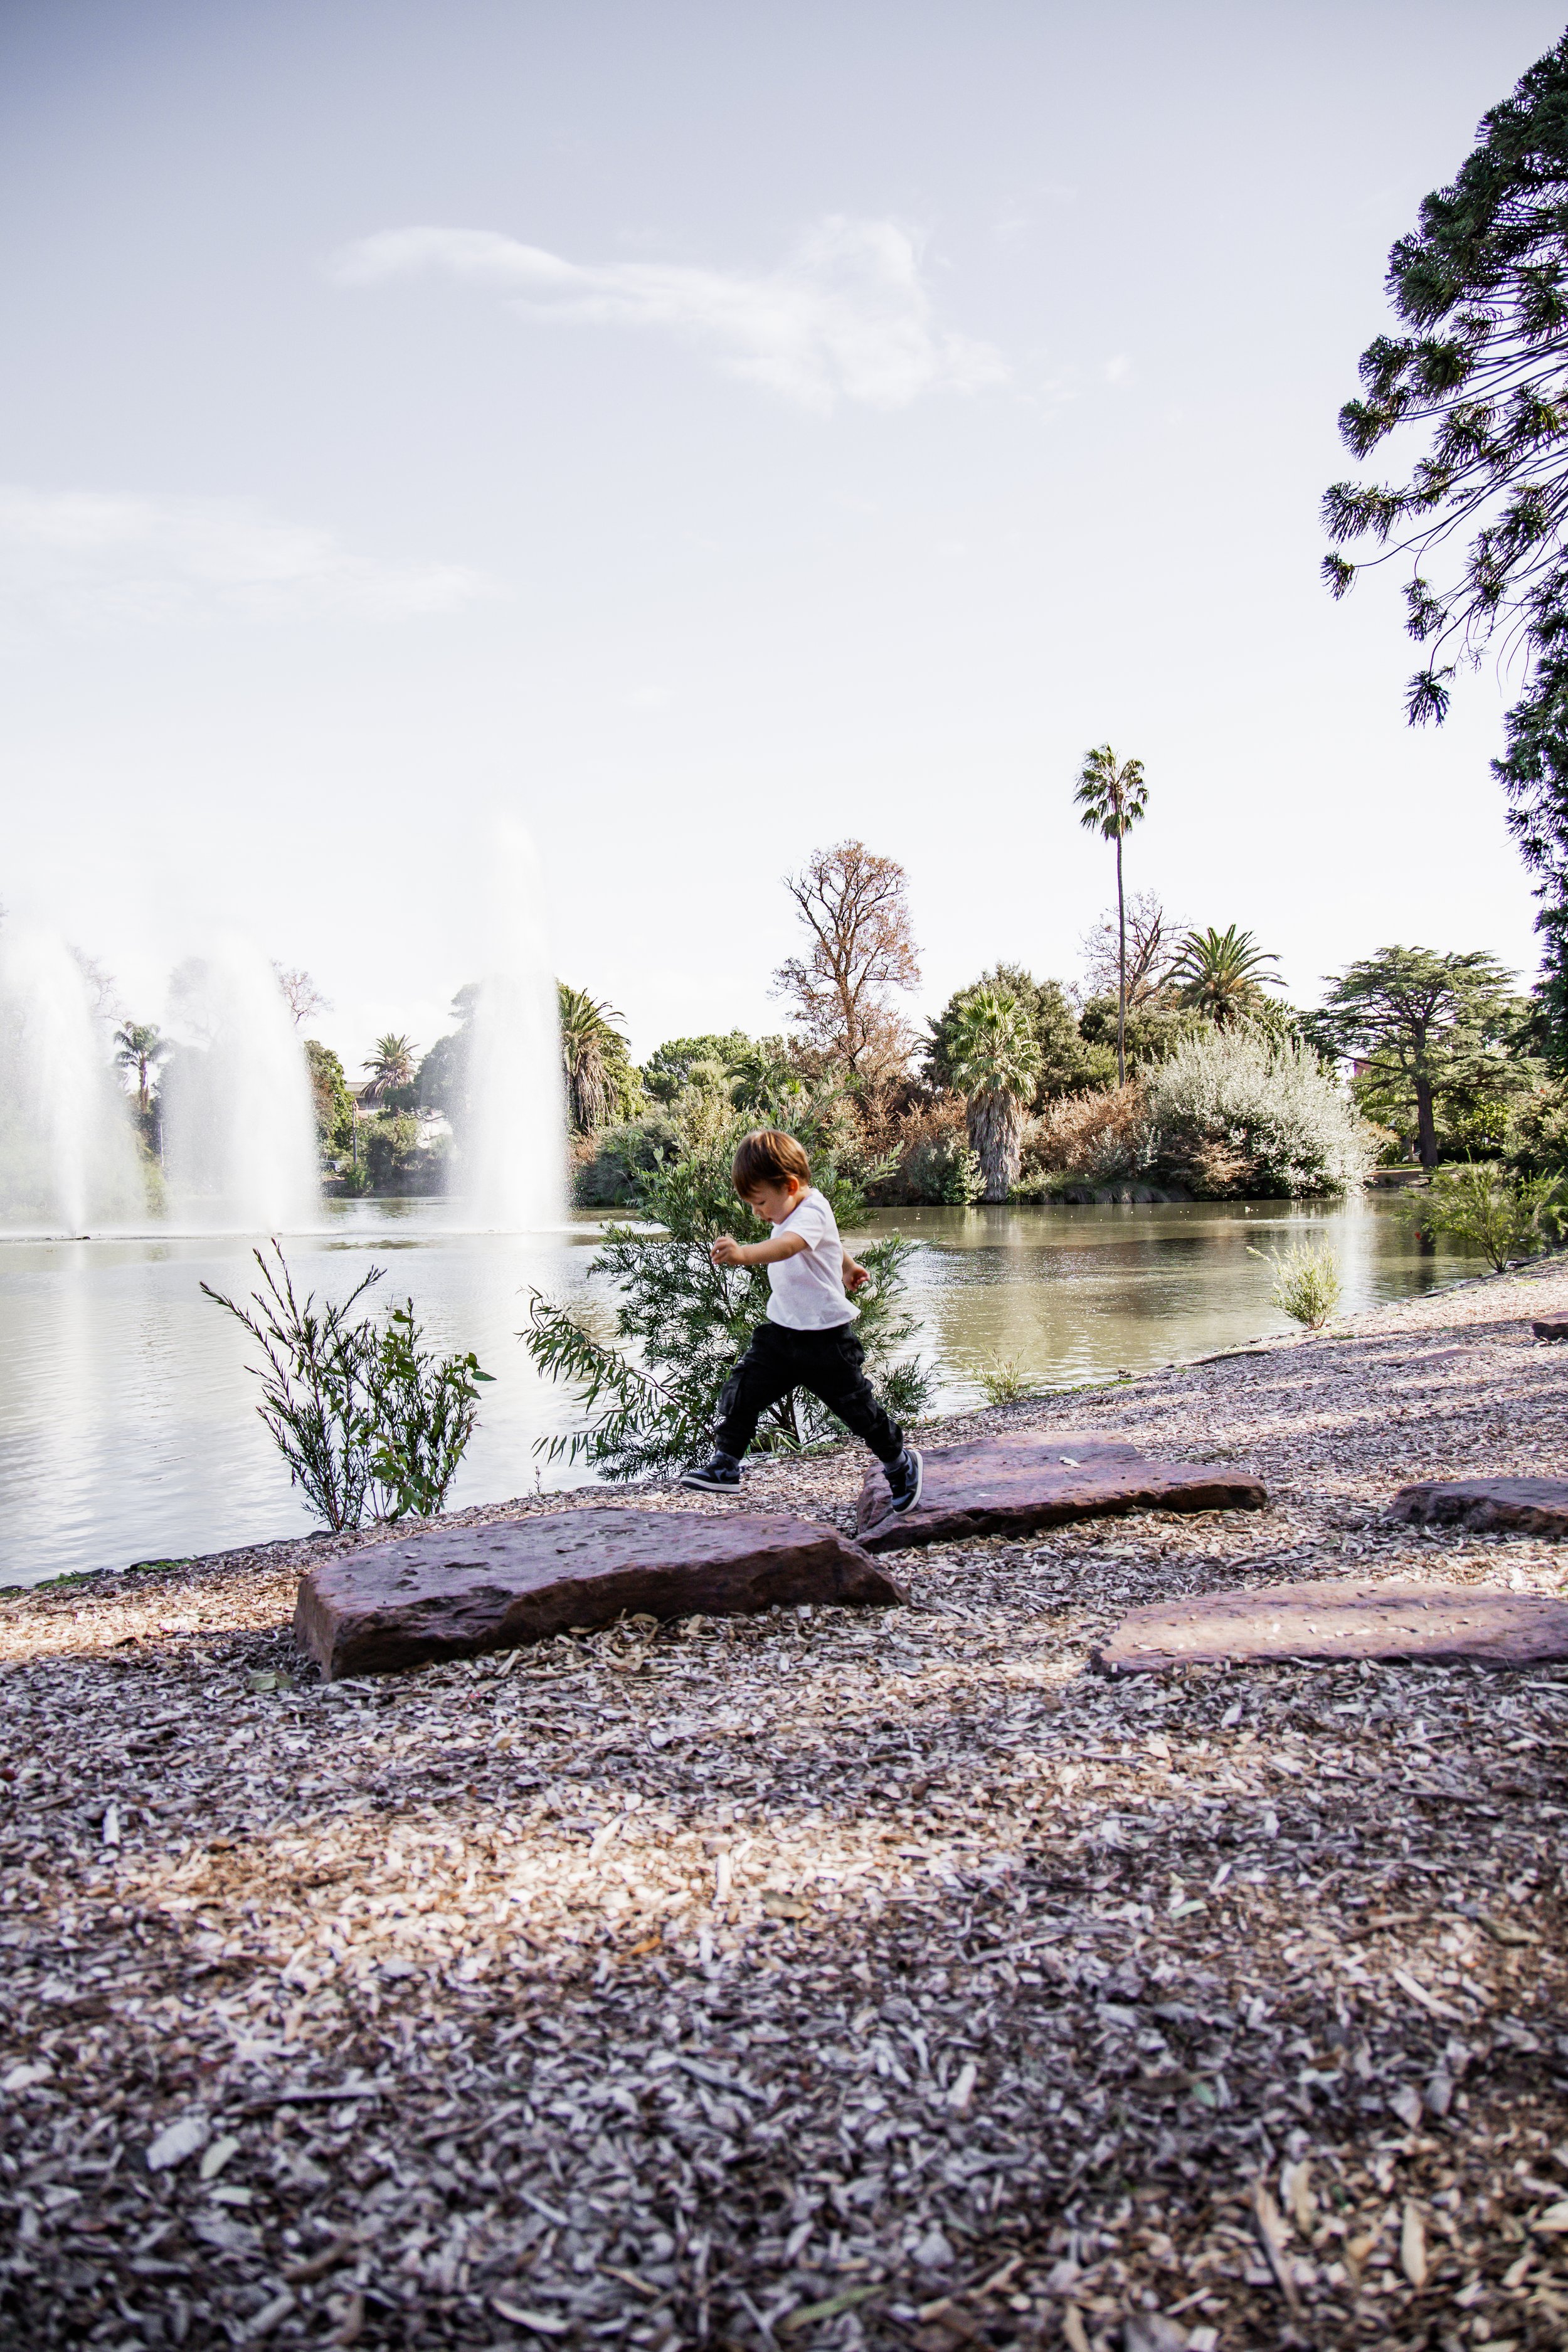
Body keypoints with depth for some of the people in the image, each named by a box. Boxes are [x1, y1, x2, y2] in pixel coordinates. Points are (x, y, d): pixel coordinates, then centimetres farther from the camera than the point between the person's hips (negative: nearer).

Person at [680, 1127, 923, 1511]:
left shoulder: (812, 1213, -23)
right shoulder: (793, 1212, 6)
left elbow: (787, 1246, -47)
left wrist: (743, 1254, -64)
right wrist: (847, 1265, 45)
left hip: (825, 1336, -8)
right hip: (782, 1329, 8)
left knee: (857, 1406, 6)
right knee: (743, 1390, -2)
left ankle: (901, 1464, 29)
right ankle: (724, 1467, 10)